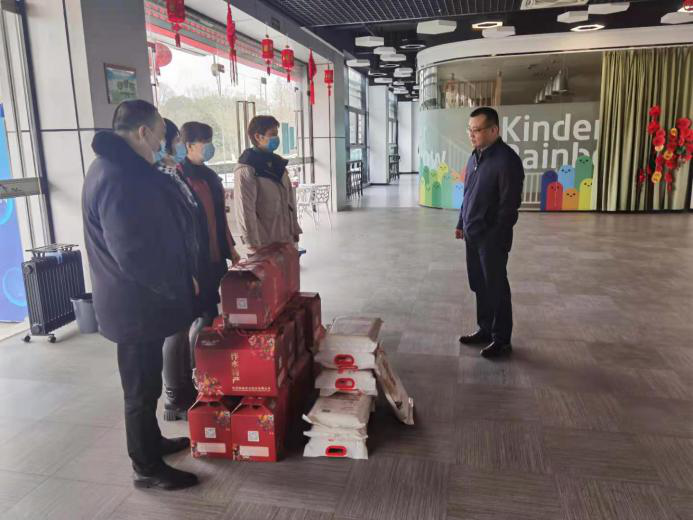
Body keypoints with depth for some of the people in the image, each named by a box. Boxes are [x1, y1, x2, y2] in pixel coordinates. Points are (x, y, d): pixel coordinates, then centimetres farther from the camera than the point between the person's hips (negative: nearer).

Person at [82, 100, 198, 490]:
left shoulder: (124, 169, 10)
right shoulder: (119, 179, -25)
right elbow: (133, 253, -28)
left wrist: (179, 276, 13)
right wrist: (180, 286, -15)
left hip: (140, 298, 10)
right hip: (137, 304, -10)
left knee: (146, 382, 23)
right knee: (142, 387, 6)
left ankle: (152, 441, 41)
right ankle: (148, 468, 23)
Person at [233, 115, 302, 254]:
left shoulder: (277, 164, 11)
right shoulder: (246, 170, -14)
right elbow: (245, 211, -18)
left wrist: (294, 230, 13)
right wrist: (254, 245, -20)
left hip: (285, 240, 8)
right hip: (264, 245, -8)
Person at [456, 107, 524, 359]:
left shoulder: (507, 159, -17)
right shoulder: (475, 156, 10)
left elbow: (510, 203, -18)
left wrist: (498, 236, -17)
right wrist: (462, 224, 18)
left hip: (492, 237, -8)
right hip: (473, 234, 8)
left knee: (496, 287, 2)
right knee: (479, 285, 16)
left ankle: (502, 340, 14)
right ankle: (485, 330, 30)